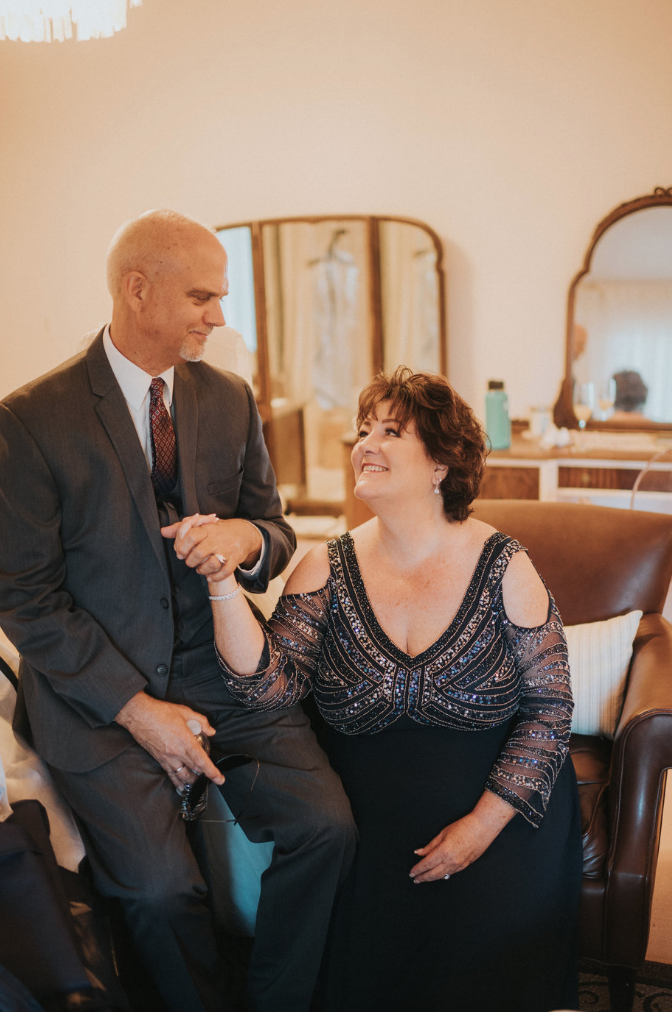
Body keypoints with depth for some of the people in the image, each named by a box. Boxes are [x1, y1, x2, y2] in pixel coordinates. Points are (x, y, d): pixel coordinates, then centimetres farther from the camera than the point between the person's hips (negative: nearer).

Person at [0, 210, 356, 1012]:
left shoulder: (230, 399, 5)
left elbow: (276, 532, 13)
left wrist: (248, 538, -14)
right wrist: (136, 709, -14)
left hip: (220, 668, 4)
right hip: (96, 688, -3)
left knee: (326, 826, -14)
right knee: (160, 887, -21)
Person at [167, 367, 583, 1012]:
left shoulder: (503, 568, -5)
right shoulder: (328, 570, -1)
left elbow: (548, 705, -3)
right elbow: (269, 686, -11)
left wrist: (484, 823, -11)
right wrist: (222, 579, -25)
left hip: (496, 802, -1)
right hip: (364, 811, 2)